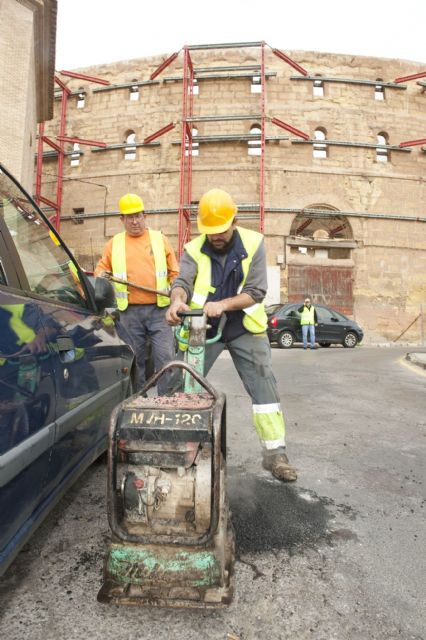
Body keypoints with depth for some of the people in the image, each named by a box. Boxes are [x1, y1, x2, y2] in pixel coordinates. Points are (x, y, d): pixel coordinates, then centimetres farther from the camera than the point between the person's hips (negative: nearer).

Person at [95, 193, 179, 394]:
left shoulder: (160, 239, 9)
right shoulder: (114, 243, 11)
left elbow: (174, 272, 10)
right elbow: (101, 268, 16)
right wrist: (101, 277, -6)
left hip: (159, 309, -1)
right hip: (129, 312, 2)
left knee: (165, 358, -5)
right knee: (134, 360, 11)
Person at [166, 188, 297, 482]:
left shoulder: (253, 243, -8)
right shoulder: (194, 249, -4)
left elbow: (256, 291, -15)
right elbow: (183, 281, -20)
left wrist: (222, 305, -30)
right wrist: (178, 300, -44)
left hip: (244, 329, -1)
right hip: (202, 328, 1)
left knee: (265, 388, -3)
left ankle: (275, 453, 10)